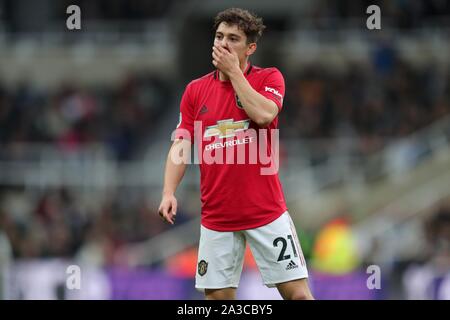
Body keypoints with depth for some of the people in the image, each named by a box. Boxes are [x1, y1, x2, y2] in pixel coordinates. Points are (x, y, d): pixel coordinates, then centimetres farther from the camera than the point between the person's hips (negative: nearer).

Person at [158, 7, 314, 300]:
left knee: (298, 293, -5)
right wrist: (169, 192, -10)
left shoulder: (269, 78, 1)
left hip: (266, 211, -3)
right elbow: (181, 144, 4)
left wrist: (234, 71, -11)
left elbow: (264, 114, -19)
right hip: (217, 217, 3)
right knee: (218, 296, 2)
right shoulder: (196, 90, 8)